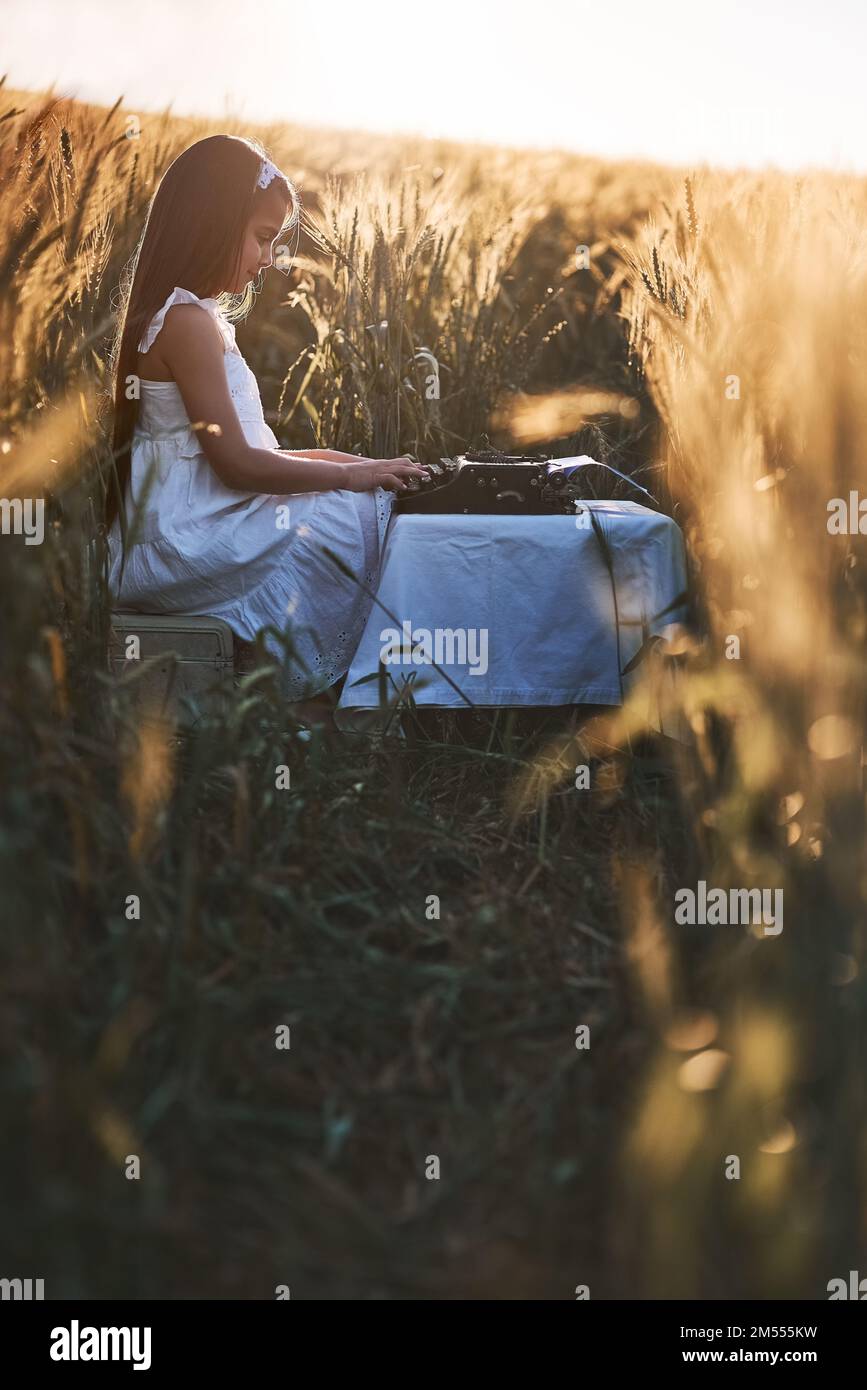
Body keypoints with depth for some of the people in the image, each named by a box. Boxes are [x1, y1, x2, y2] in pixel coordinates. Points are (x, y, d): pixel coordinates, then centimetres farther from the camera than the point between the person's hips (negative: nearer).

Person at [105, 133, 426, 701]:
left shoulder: (174, 314, 16)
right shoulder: (188, 320, -16)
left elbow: (235, 449, 15)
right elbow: (238, 463, -18)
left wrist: (349, 462, 7)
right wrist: (352, 474, -9)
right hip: (186, 547, -10)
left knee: (368, 505, 11)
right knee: (365, 513, -8)